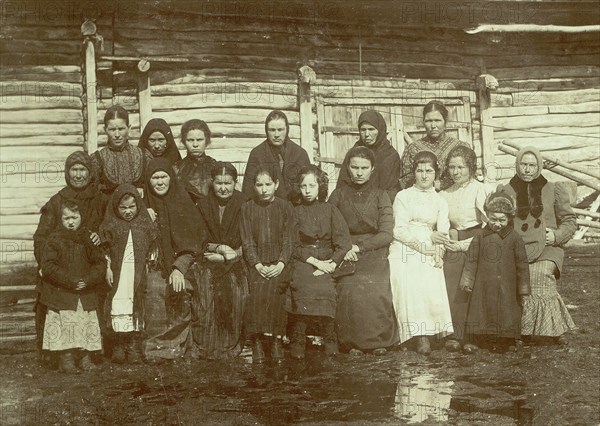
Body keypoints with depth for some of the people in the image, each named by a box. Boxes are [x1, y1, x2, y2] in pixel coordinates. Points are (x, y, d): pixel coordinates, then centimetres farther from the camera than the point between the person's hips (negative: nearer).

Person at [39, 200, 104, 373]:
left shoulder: (88, 239, 7)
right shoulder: (55, 240, -2)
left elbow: (100, 264, 6)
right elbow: (48, 267, -9)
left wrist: (88, 281, -12)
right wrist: (71, 281, -16)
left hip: (86, 293, 3)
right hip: (61, 294, -3)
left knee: (87, 324, 3)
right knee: (65, 324, -6)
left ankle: (84, 356, 15)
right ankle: (66, 359, 3)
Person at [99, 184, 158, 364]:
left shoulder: (145, 223, 5)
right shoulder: (111, 224, 2)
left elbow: (152, 248, 10)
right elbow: (105, 249, 4)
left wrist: (149, 265, 2)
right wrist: (108, 268, -2)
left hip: (138, 273, 1)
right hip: (118, 272, -1)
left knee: (137, 306, 1)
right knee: (118, 306, -4)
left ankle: (134, 346, 6)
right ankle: (118, 346, 4)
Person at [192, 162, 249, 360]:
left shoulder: (244, 205, 0)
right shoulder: (203, 205, 5)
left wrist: (225, 256, -10)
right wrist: (219, 248, -12)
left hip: (236, 269, -1)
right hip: (209, 269, 1)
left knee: (235, 308, -10)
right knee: (208, 310, -10)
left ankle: (232, 350, 4)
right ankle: (206, 351, 1)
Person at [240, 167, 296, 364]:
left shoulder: (286, 207, 10)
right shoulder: (247, 208, 11)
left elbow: (289, 239, 4)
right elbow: (247, 240, 5)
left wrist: (281, 263, -10)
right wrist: (257, 264, -9)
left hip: (280, 261, 0)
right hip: (257, 262, 0)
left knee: (273, 287, -23)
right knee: (257, 288, -23)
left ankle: (276, 338, -16)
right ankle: (256, 341, -19)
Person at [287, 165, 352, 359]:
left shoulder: (330, 210, 12)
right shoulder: (294, 212, 11)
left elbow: (343, 242, 3)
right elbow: (292, 245, 2)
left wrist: (331, 264, -12)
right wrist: (314, 261, -11)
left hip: (327, 261, 1)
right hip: (302, 261, 0)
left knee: (324, 287, -30)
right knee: (304, 286, -32)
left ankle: (330, 341, -20)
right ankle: (297, 342, -27)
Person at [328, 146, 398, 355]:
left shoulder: (380, 196, 8)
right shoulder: (339, 195, 10)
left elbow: (386, 235, 0)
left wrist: (359, 247, -10)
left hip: (374, 255, 0)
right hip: (346, 256, 0)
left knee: (375, 293, -24)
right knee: (350, 293, -25)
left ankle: (379, 341, -7)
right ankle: (352, 343, -12)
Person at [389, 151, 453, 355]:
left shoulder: (440, 201, 20)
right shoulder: (403, 196, 10)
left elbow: (443, 231, 10)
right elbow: (399, 230, 1)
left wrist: (439, 250, -10)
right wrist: (421, 244, -12)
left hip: (428, 254, 3)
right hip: (404, 253, -2)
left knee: (433, 290, -21)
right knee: (410, 290, -23)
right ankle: (420, 337, -24)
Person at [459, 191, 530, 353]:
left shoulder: (514, 238, -2)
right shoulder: (480, 237, 2)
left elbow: (521, 263, 2)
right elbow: (471, 259, 5)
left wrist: (523, 287, 3)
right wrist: (467, 281, 1)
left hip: (505, 286, -1)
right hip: (483, 284, 1)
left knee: (505, 312, 3)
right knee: (478, 309, 1)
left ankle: (499, 341, 16)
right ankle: (471, 341, 7)